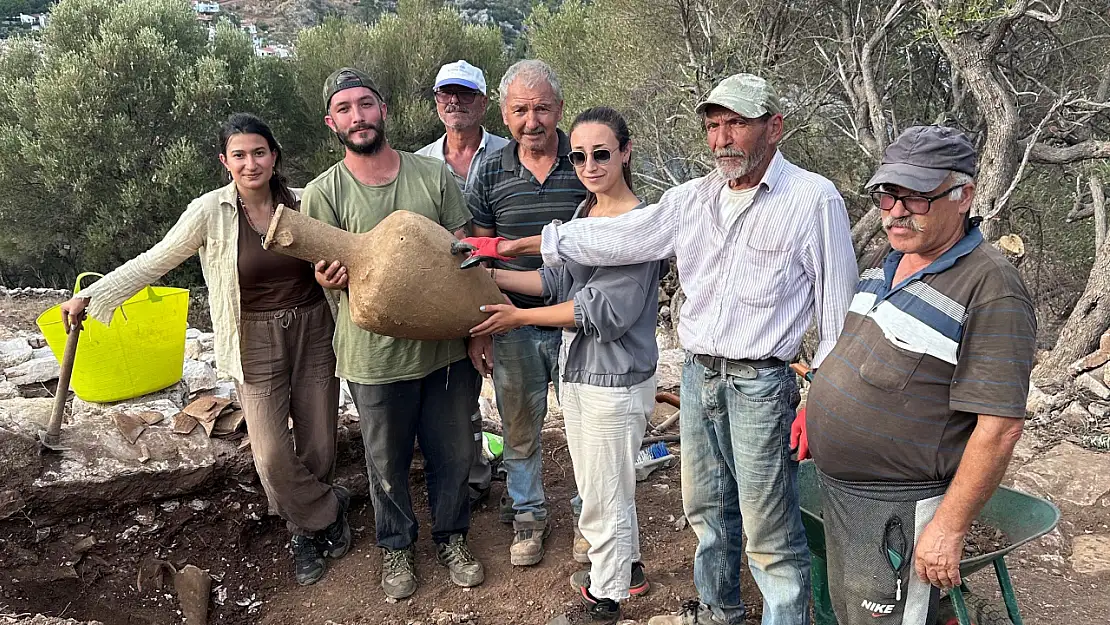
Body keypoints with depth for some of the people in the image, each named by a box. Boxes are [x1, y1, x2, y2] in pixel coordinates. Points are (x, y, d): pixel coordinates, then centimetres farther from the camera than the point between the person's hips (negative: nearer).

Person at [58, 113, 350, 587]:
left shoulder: (302, 203, -4)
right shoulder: (210, 212, -10)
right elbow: (152, 262, -2)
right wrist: (90, 296, -2)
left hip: (314, 333, 2)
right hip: (256, 344, -2)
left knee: (318, 445, 8)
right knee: (272, 457, -6)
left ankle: (307, 528, 34)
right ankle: (329, 509, 22)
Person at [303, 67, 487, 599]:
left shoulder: (433, 175, 0)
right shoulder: (323, 193, -5)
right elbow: (329, 271, -2)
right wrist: (329, 278, -27)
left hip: (446, 345, 2)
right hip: (376, 353, -2)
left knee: (453, 452, 16)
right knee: (387, 461, 15)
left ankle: (451, 536, 40)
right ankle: (396, 546, 39)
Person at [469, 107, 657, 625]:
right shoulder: (585, 212, 6)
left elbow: (604, 311, -22)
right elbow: (559, 279, 5)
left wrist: (520, 318, -17)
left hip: (615, 382, -8)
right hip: (577, 370, 8)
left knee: (603, 496, 8)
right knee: (596, 484, 23)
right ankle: (627, 568, 45)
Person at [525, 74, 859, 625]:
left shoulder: (813, 198, -7)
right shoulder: (693, 199, 8)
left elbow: (836, 307, -6)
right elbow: (616, 237, 8)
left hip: (761, 382, -6)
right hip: (698, 374, 6)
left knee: (769, 528, -2)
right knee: (706, 507, 19)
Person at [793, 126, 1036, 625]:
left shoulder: (991, 289, -21)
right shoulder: (888, 263, 6)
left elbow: (999, 427, -23)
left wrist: (949, 528, -22)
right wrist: (818, 407, 15)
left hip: (898, 507, -8)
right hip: (838, 487, 8)